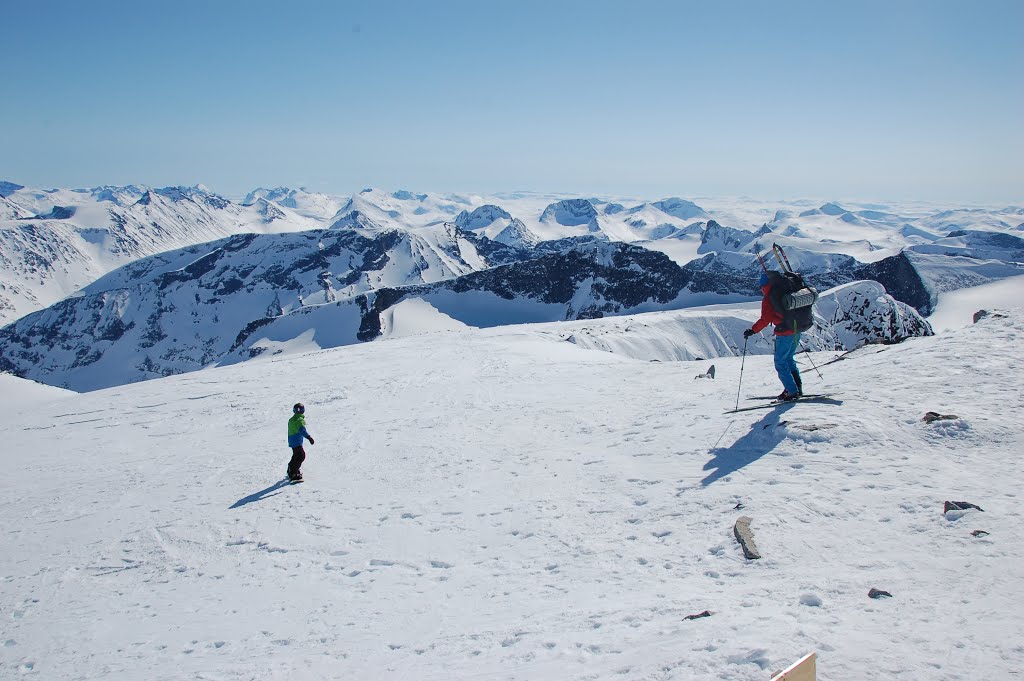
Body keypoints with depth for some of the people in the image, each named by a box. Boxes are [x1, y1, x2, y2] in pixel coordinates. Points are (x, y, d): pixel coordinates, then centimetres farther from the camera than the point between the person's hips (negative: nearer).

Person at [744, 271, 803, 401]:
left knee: (780, 362, 4)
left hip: (784, 333, -7)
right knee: (789, 358, 23)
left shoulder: (768, 300, -11)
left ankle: (792, 391, -1)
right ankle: (797, 387, 19)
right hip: (797, 329, 7)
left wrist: (752, 331, -10)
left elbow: (765, 319, -18)